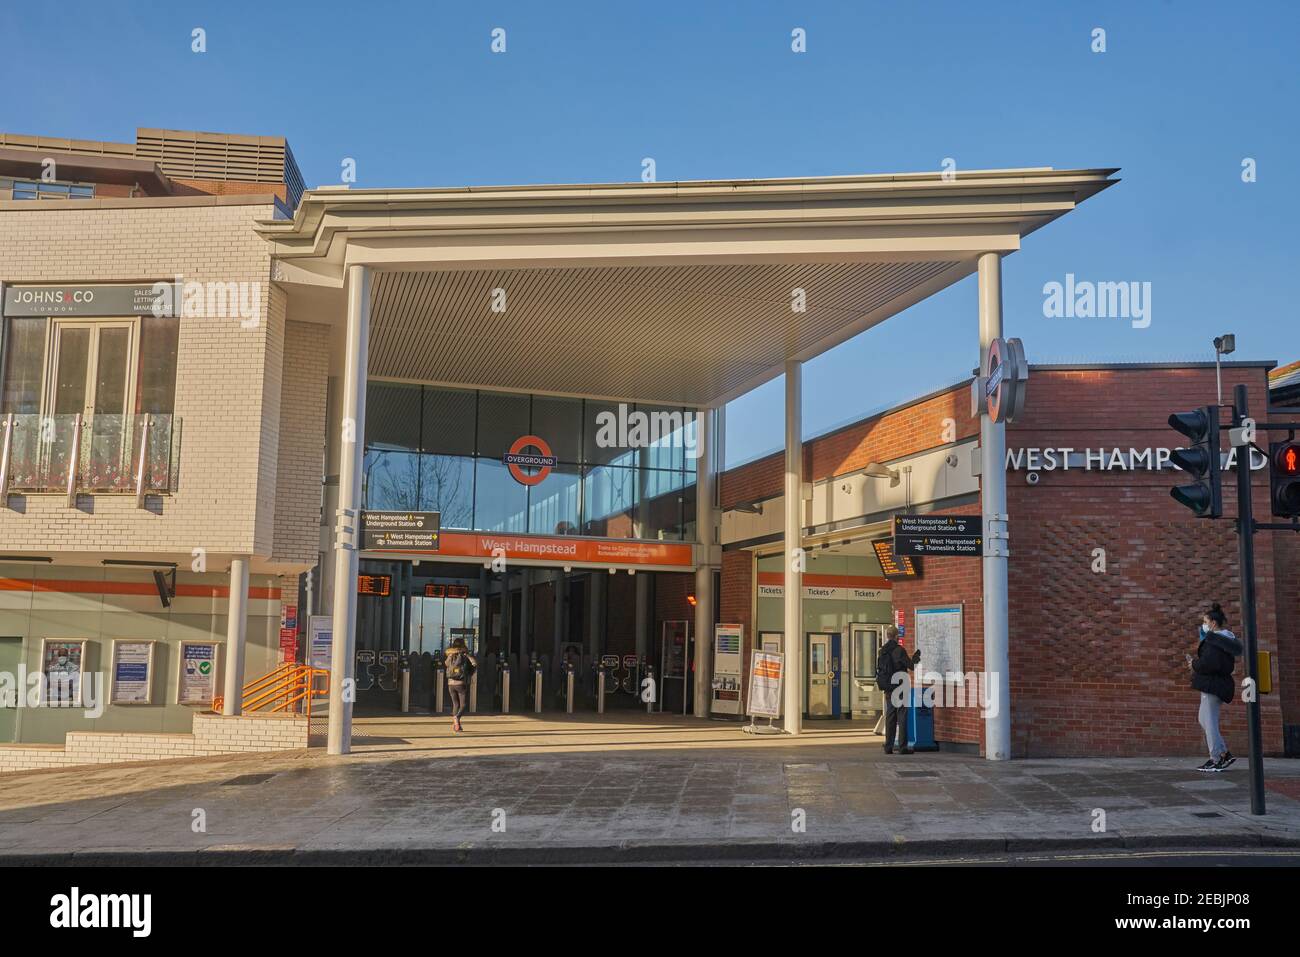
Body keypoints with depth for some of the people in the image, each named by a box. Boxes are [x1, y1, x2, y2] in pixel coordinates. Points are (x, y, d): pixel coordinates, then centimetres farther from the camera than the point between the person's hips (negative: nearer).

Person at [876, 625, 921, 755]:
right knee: (902, 717, -1)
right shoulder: (899, 650, -13)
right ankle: (902, 747, -2)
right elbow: (911, 666, -9)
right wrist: (915, 657, 10)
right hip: (900, 687, -6)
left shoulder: (882, 651, 7)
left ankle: (888, 746, 10)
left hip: (888, 689, 6)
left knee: (890, 717, 10)